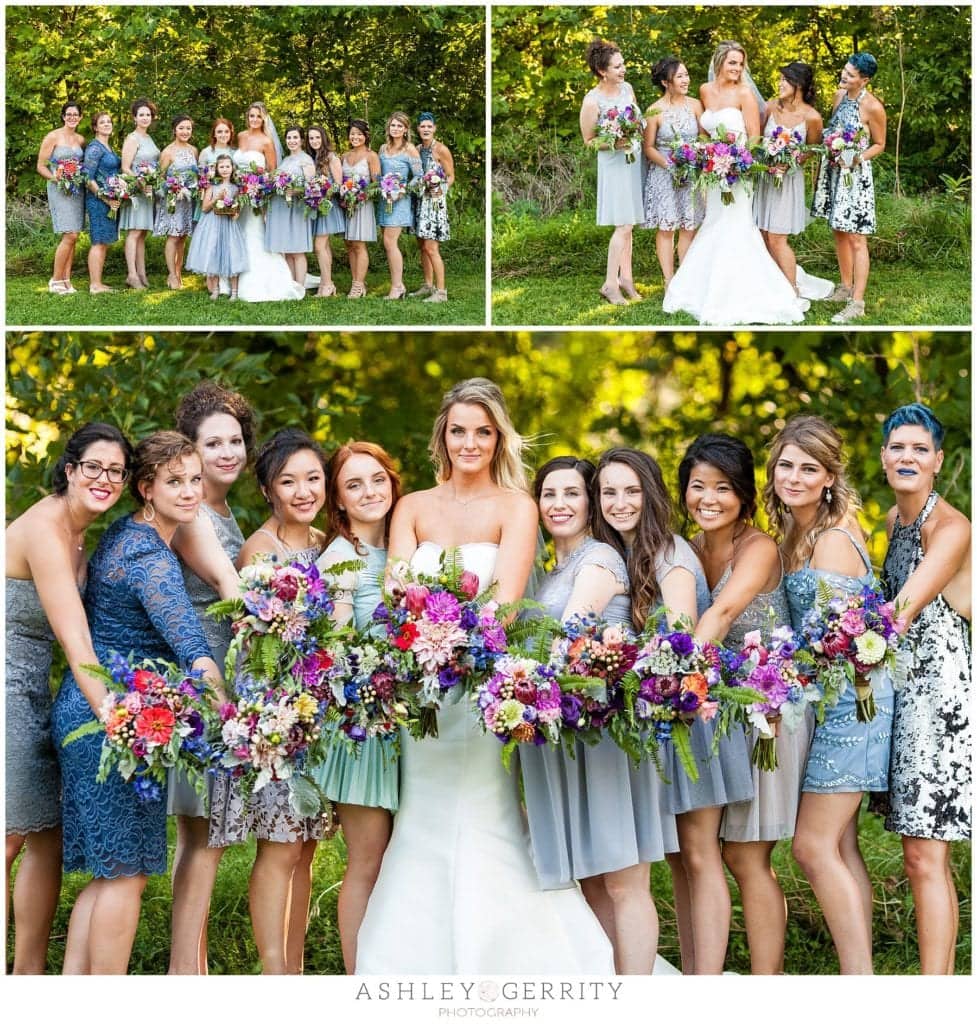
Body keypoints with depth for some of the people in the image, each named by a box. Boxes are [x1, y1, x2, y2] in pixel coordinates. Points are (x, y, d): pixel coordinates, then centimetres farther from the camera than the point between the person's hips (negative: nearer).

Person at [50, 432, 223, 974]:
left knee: (109, 872, 13)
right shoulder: (152, 558, -17)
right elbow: (194, 651, -26)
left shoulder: (121, 534, 12)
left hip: (88, 707, 9)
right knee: (126, 872, -3)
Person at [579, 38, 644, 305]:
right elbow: (588, 140, -8)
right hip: (614, 164, -6)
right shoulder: (592, 101, -16)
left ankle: (625, 276, 17)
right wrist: (613, 144, -21)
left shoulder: (627, 88, 2)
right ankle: (610, 283, -1)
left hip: (635, 159, 6)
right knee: (623, 225, -8)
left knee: (628, 224, 10)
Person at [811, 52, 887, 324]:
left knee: (856, 239, -5)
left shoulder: (872, 107, -15)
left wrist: (858, 158, -21)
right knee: (838, 231, 16)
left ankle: (857, 303, -4)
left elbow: (879, 145, -5)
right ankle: (845, 287, 30)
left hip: (855, 176, -7)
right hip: (832, 171, 7)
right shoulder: (839, 96, 4)